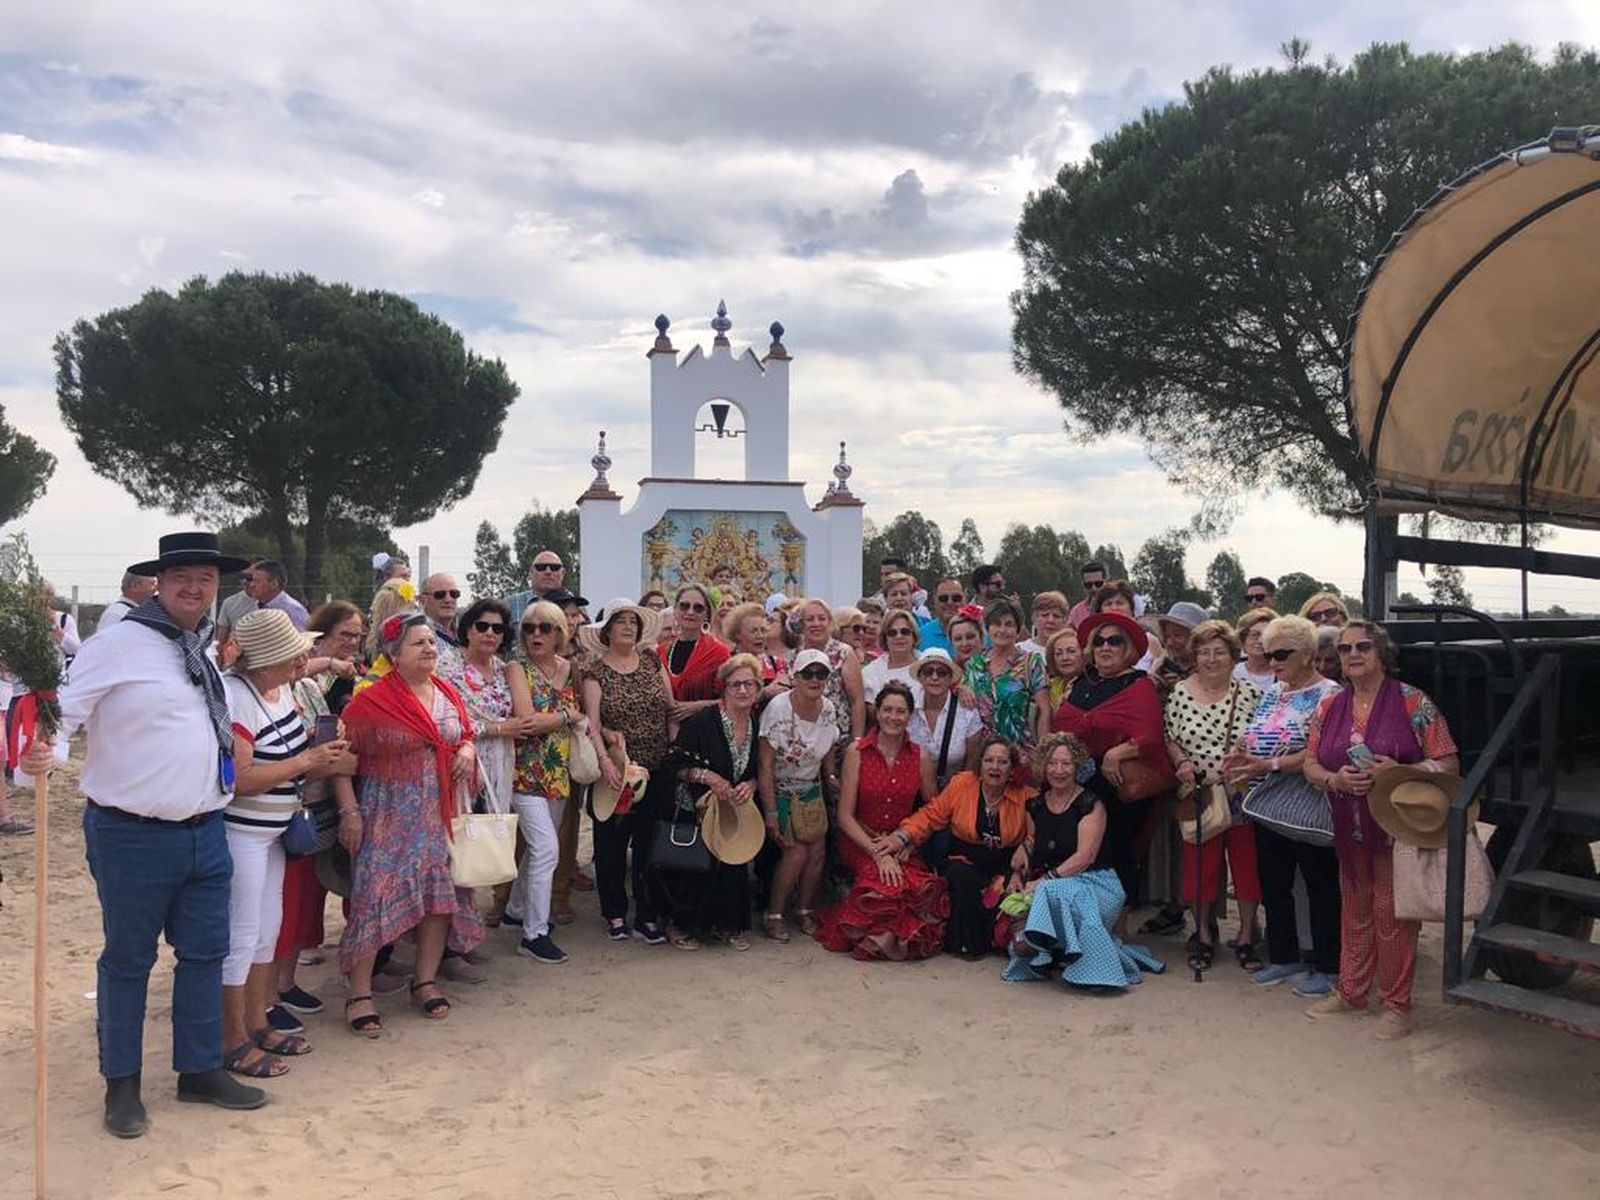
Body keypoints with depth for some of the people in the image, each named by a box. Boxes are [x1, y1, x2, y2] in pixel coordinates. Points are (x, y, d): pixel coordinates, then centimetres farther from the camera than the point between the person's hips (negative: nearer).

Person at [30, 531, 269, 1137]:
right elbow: (67, 706, -19)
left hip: (204, 831, 7)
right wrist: (42, 749, -37)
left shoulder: (204, 651, 10)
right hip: (133, 836, -6)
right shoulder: (119, 644, -12)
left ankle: (200, 1069, 29)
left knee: (205, 953, 14)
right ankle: (122, 1084, 25)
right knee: (128, 960, 9)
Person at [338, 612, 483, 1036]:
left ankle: (426, 981, 24)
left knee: (442, 893, 8)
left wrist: (468, 750, -2)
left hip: (441, 813, 6)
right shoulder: (372, 700, -12)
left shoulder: (448, 694, 7)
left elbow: (466, 733, 21)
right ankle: (359, 994, 6)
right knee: (375, 896, -5)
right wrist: (350, 811, -13)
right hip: (389, 814, -6)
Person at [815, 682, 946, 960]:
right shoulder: (857, 752, -3)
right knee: (888, 883, -33)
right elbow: (845, 816, -5)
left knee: (925, 888, -29)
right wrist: (878, 853, -16)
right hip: (860, 843, -2)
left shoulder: (920, 757, 4)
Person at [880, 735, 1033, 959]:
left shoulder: (1024, 796, 0)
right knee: (963, 878, -31)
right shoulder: (962, 784, 1)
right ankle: (966, 944, -10)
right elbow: (932, 815, 4)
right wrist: (901, 837, -10)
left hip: (1005, 867, 0)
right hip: (965, 862, 0)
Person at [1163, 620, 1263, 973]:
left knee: (1246, 862, 5)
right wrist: (1182, 762, -10)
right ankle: (1204, 936, 22)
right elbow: (1169, 739, 7)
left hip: (1242, 795, 0)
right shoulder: (1180, 693, 2)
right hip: (1198, 795, 1)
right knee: (1200, 864, 7)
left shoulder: (1249, 693, -1)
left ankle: (1246, 937, 19)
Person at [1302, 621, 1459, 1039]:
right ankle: (1350, 992, 28)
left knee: (1392, 916, 1)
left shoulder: (1413, 703, -8)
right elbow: (1310, 764, 8)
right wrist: (1335, 779, -13)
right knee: (1354, 912, 15)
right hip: (1349, 830, 5)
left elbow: (1448, 763, -8)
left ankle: (1396, 1005, 14)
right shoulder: (1329, 707, 6)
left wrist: (1398, 772, -23)